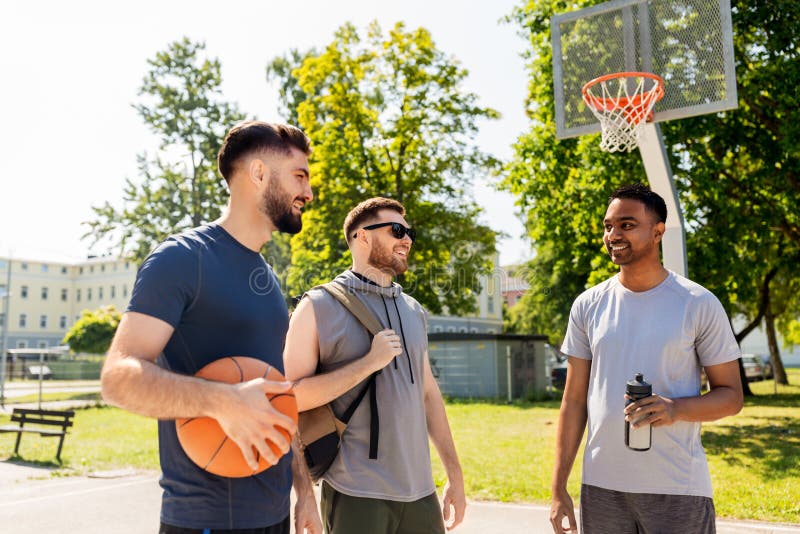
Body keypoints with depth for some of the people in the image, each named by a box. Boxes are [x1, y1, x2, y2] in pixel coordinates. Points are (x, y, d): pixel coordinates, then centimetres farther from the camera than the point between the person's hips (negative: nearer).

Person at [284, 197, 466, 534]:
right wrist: (369, 363, -17)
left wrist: (454, 474, 13)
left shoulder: (414, 311, 12)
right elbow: (289, 397, -12)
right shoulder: (319, 307, -5)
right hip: (357, 496, -5)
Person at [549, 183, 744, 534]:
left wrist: (676, 409, -20)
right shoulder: (588, 306, 2)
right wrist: (558, 489, 1)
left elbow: (731, 395, 0)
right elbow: (574, 401, 4)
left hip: (678, 490, -2)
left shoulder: (699, 304, -4)